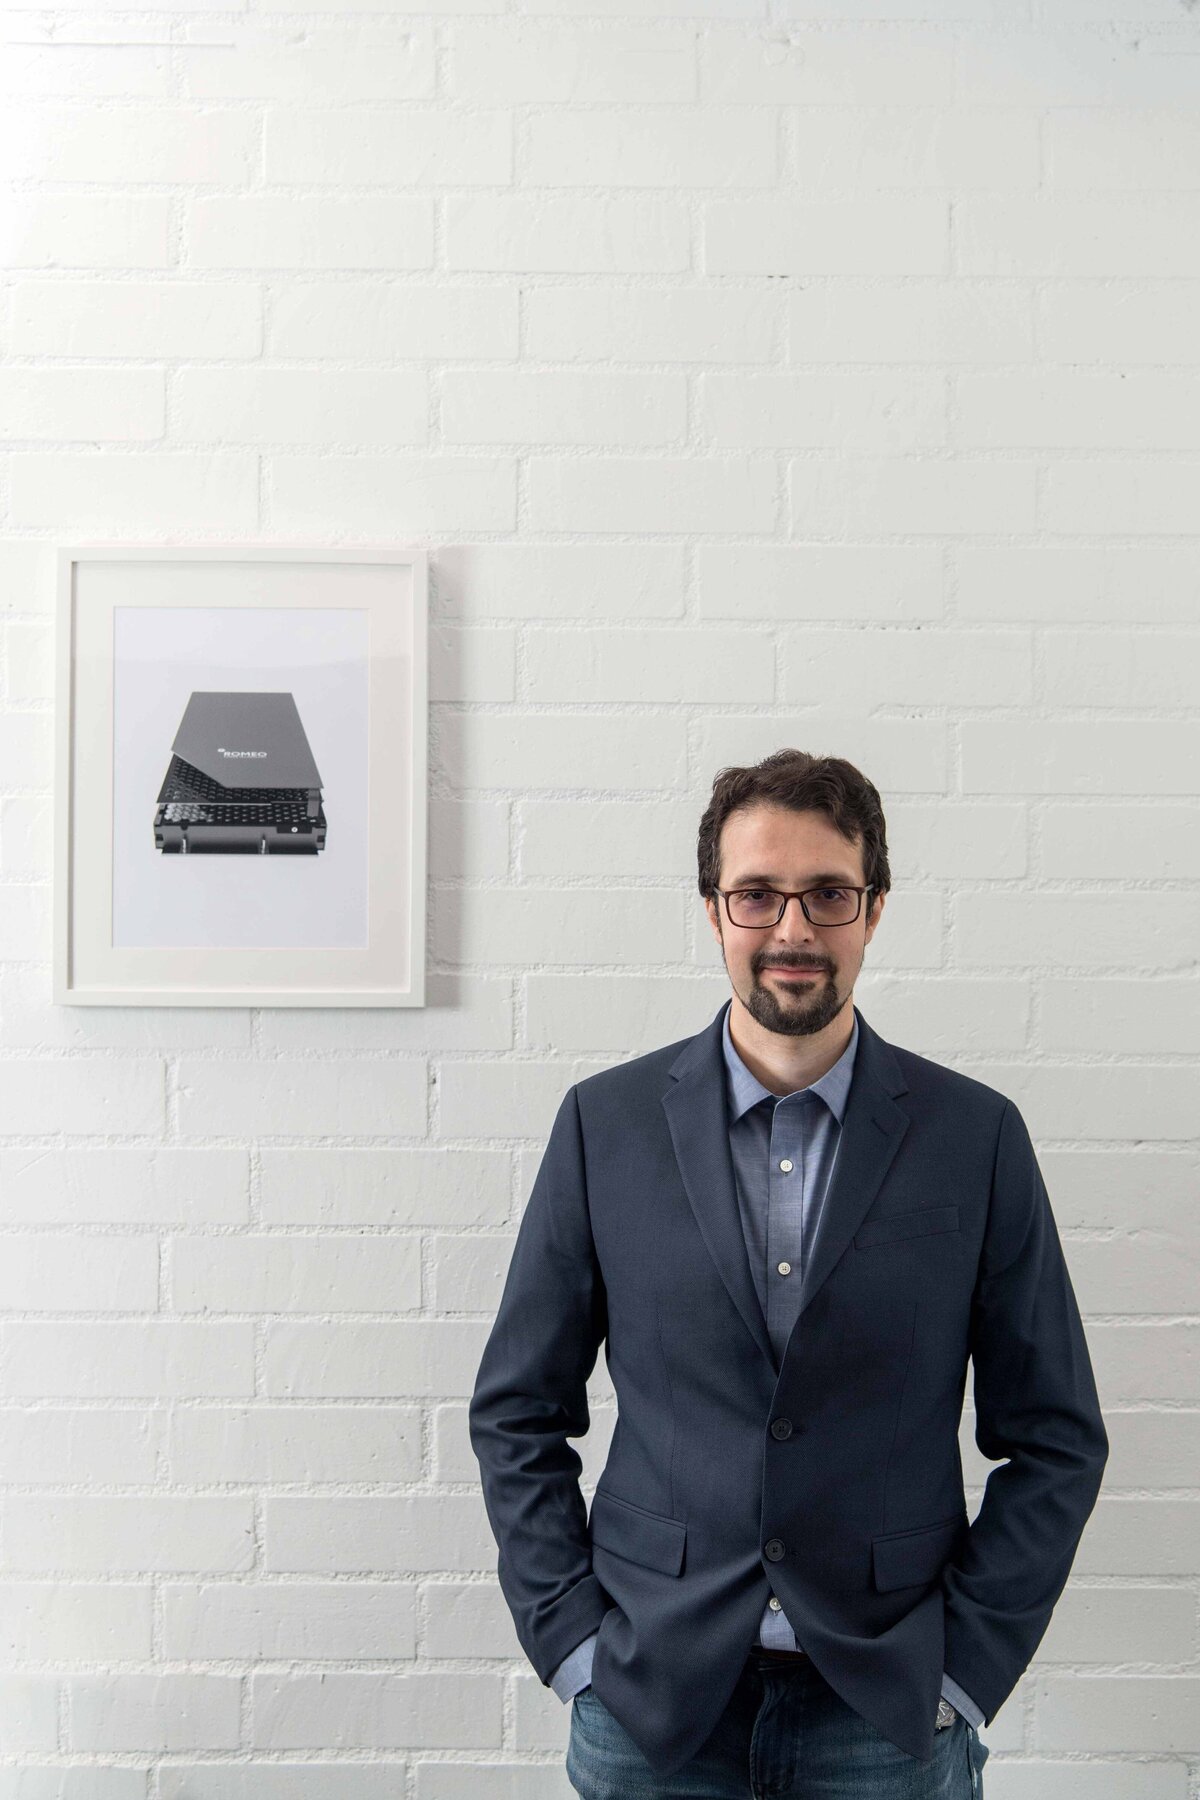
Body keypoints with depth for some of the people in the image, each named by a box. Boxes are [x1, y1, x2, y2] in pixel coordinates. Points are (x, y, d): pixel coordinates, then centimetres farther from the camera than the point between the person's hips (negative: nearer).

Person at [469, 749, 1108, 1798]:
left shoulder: (976, 1137, -4)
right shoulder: (606, 1123, -3)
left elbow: (1054, 1437, 1)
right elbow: (517, 1410, 3)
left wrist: (962, 1669, -4)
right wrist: (574, 1642, -3)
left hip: (889, 1710, 0)